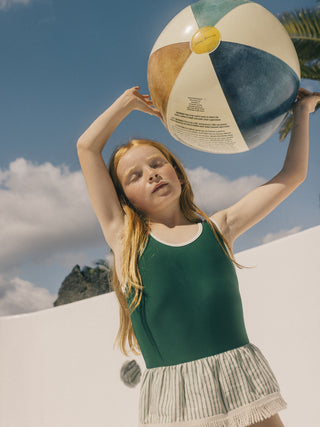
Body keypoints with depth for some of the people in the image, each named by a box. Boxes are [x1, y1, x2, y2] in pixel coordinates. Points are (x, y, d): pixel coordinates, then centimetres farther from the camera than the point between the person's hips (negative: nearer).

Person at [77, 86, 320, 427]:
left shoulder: (216, 228, 12)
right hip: (172, 399, -2)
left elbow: (292, 175, 18)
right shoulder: (124, 238, 8)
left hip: (240, 382, 2)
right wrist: (129, 102, 21)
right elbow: (87, 147, 10)